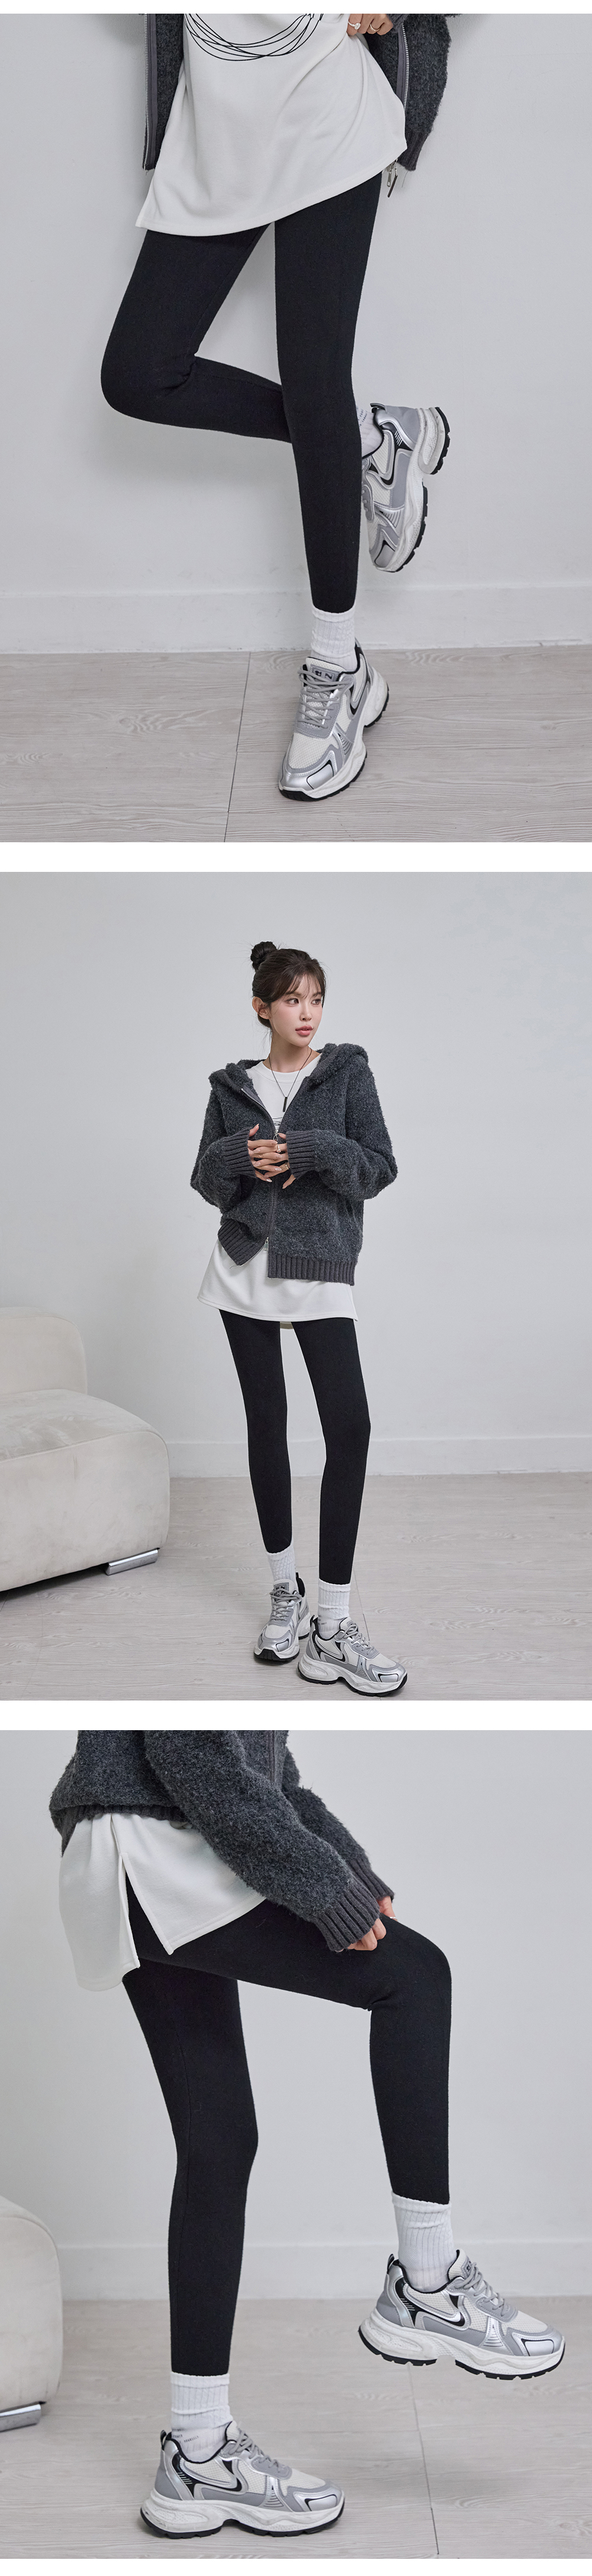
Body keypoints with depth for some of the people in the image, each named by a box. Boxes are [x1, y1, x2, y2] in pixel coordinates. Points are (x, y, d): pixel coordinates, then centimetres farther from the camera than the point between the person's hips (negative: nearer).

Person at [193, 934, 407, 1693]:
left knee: (349, 1428, -14)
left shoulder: (348, 1072, 3)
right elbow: (206, 1180, 10)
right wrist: (239, 1156, -12)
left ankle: (332, 1622, -13)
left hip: (321, 1271, -2)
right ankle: (285, 1590, 19)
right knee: (267, 1425, 7)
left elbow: (380, 1167, -2)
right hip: (245, 1269, 2)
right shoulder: (232, 1087, 8)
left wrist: (312, 1150, -18)